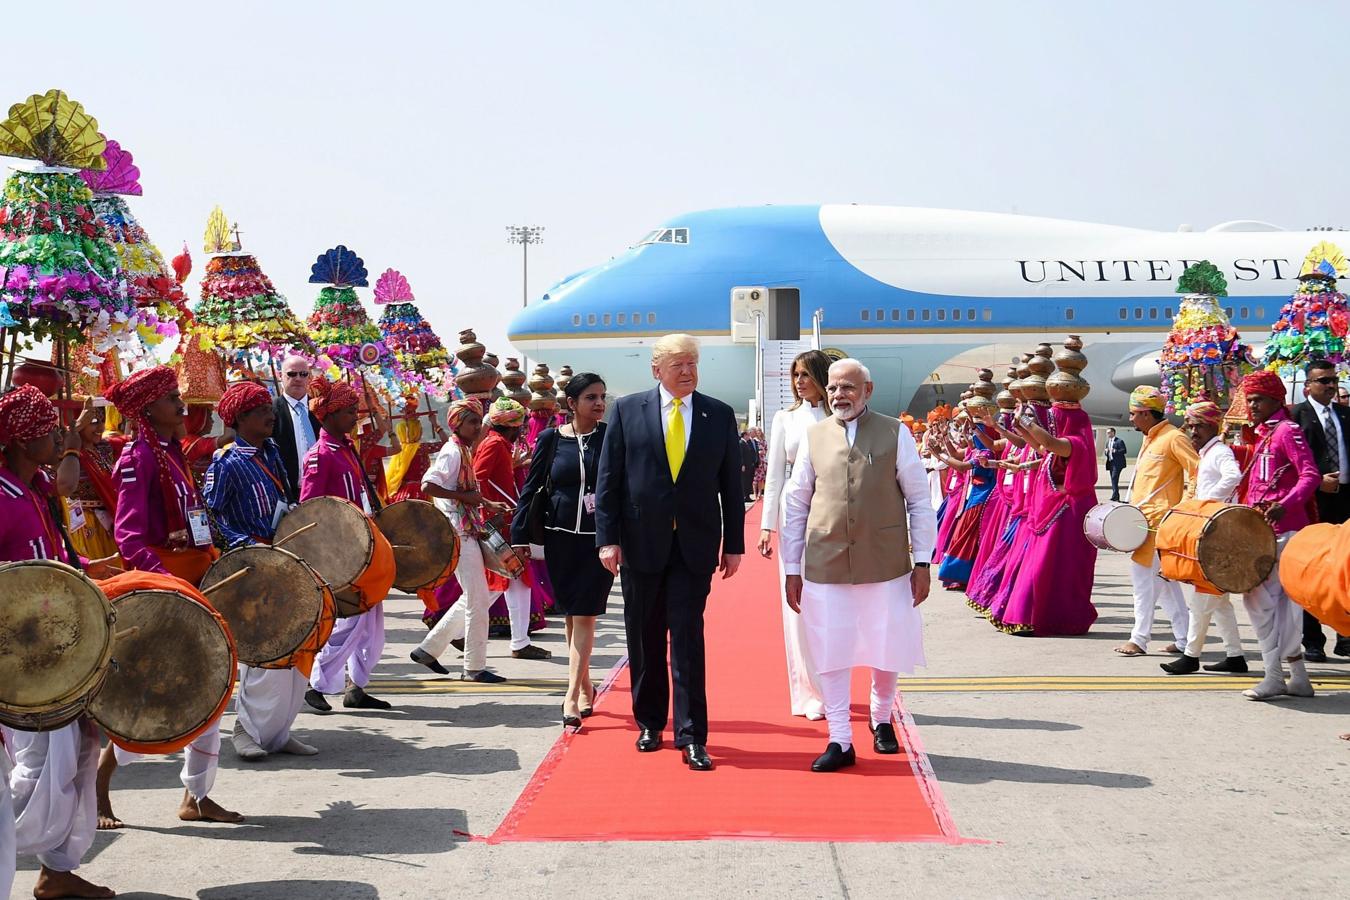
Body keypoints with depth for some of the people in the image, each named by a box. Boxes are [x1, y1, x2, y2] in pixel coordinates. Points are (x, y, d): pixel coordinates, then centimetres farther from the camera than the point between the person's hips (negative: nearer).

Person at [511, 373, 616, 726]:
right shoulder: (551, 439, 2)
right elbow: (531, 488, 5)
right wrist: (519, 537, 1)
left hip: (598, 539, -2)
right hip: (561, 538, 2)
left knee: (584, 615, -6)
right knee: (571, 614, 10)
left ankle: (572, 695, -6)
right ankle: (585, 686, 24)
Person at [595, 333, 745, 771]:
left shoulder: (719, 415, 4)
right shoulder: (627, 411, 1)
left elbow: (731, 484, 7)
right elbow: (608, 480, 1)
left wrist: (734, 544, 4)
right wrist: (608, 538, -6)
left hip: (695, 546, 0)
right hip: (641, 542, 1)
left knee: (688, 639, -4)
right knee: (644, 638, 10)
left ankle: (692, 736, -1)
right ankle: (649, 723, 25)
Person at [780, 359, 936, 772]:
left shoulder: (895, 434, 1)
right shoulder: (814, 437, 6)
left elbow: (919, 501, 3)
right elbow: (796, 504, 8)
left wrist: (922, 562, -1)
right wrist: (792, 568, 6)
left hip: (885, 563, -1)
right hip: (826, 564, 1)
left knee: (888, 650, 10)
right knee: (832, 655, 2)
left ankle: (882, 719, 35)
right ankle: (840, 741, 11)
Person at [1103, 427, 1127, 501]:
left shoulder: (1119, 441, -6)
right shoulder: (1108, 442, 19)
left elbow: (1124, 450, -13)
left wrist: (1115, 451, -25)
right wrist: (1106, 452, 1)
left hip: (1117, 463, -8)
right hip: (1111, 463, 8)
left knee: (1114, 478, -18)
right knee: (1113, 480, 8)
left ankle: (1115, 496, -21)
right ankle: (1116, 497, 11)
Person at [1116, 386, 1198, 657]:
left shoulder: (1173, 438, -12)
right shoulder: (1150, 439, 17)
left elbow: (1198, 472, -16)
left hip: (1159, 520, -10)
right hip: (1145, 519, 10)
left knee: (1143, 573, -8)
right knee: (1163, 579, 11)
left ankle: (1139, 639, -3)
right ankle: (1184, 638, 16)